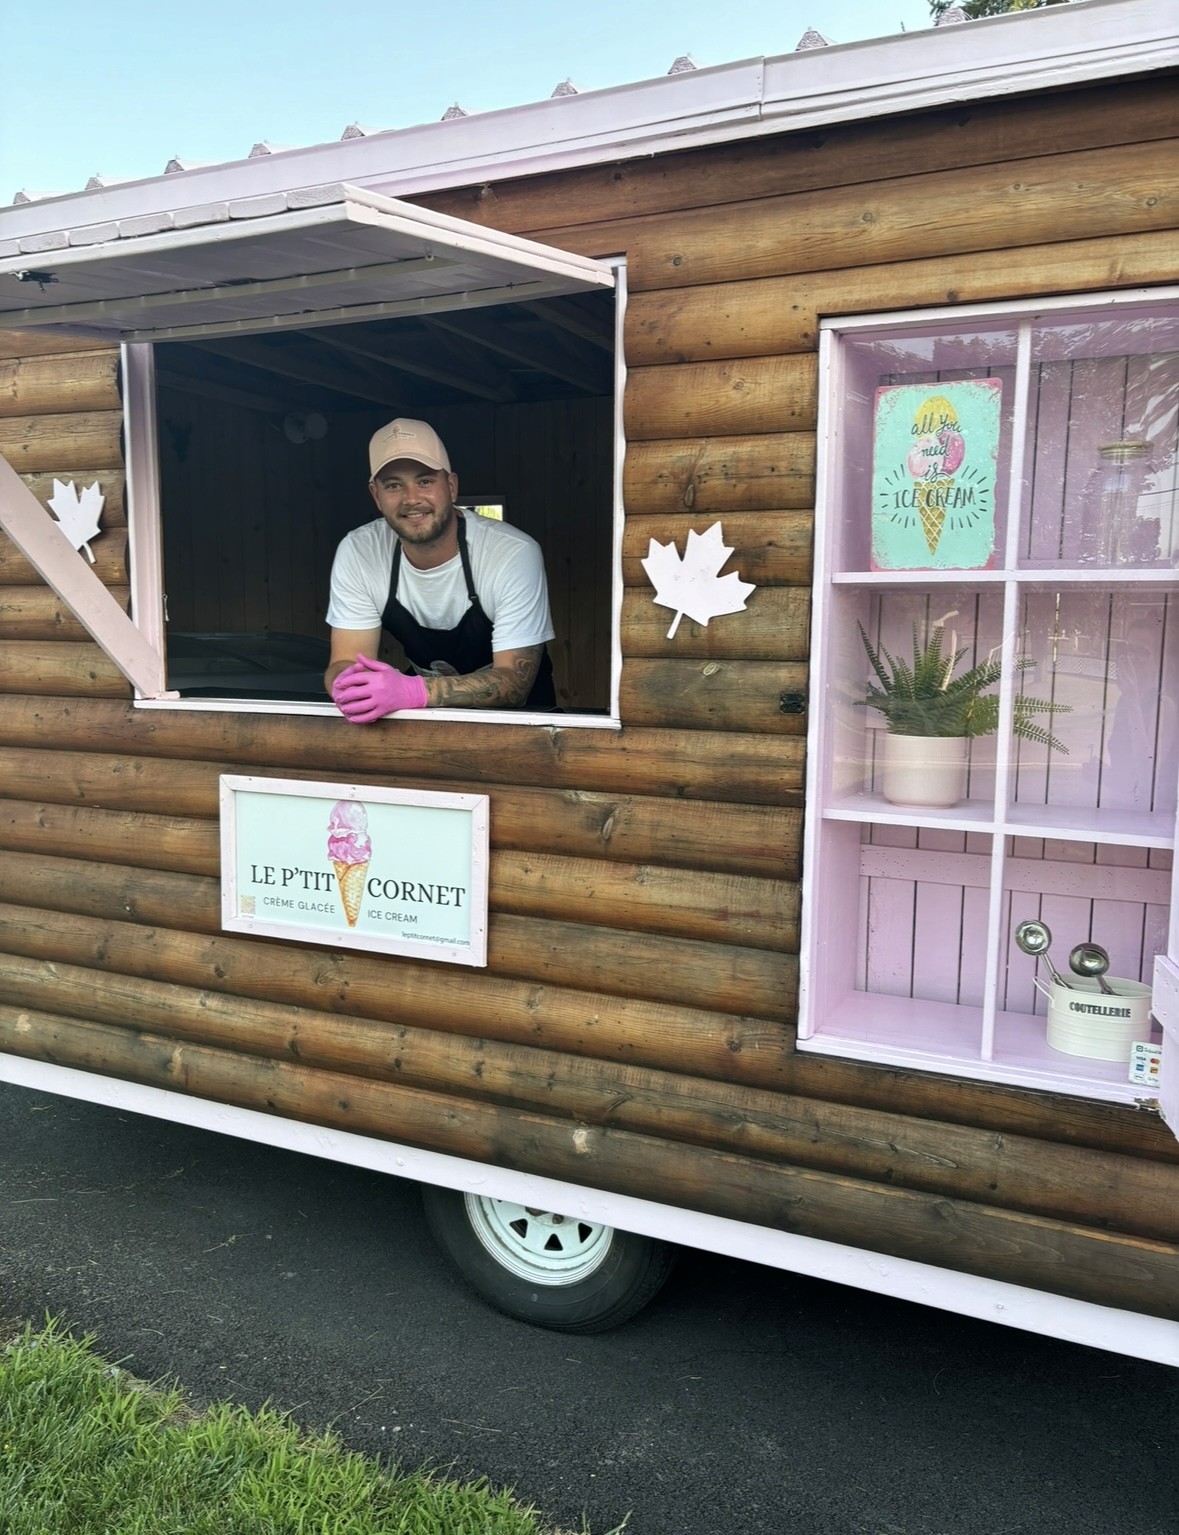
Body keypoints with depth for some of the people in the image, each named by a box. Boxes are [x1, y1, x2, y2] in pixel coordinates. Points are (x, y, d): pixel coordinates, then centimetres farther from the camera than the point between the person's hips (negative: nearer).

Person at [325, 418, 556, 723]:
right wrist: (349, 685, -35)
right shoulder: (357, 552, -11)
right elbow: (345, 662, -10)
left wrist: (411, 691, -39)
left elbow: (514, 682, -23)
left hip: (515, 716, -2)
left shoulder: (515, 555, -21)